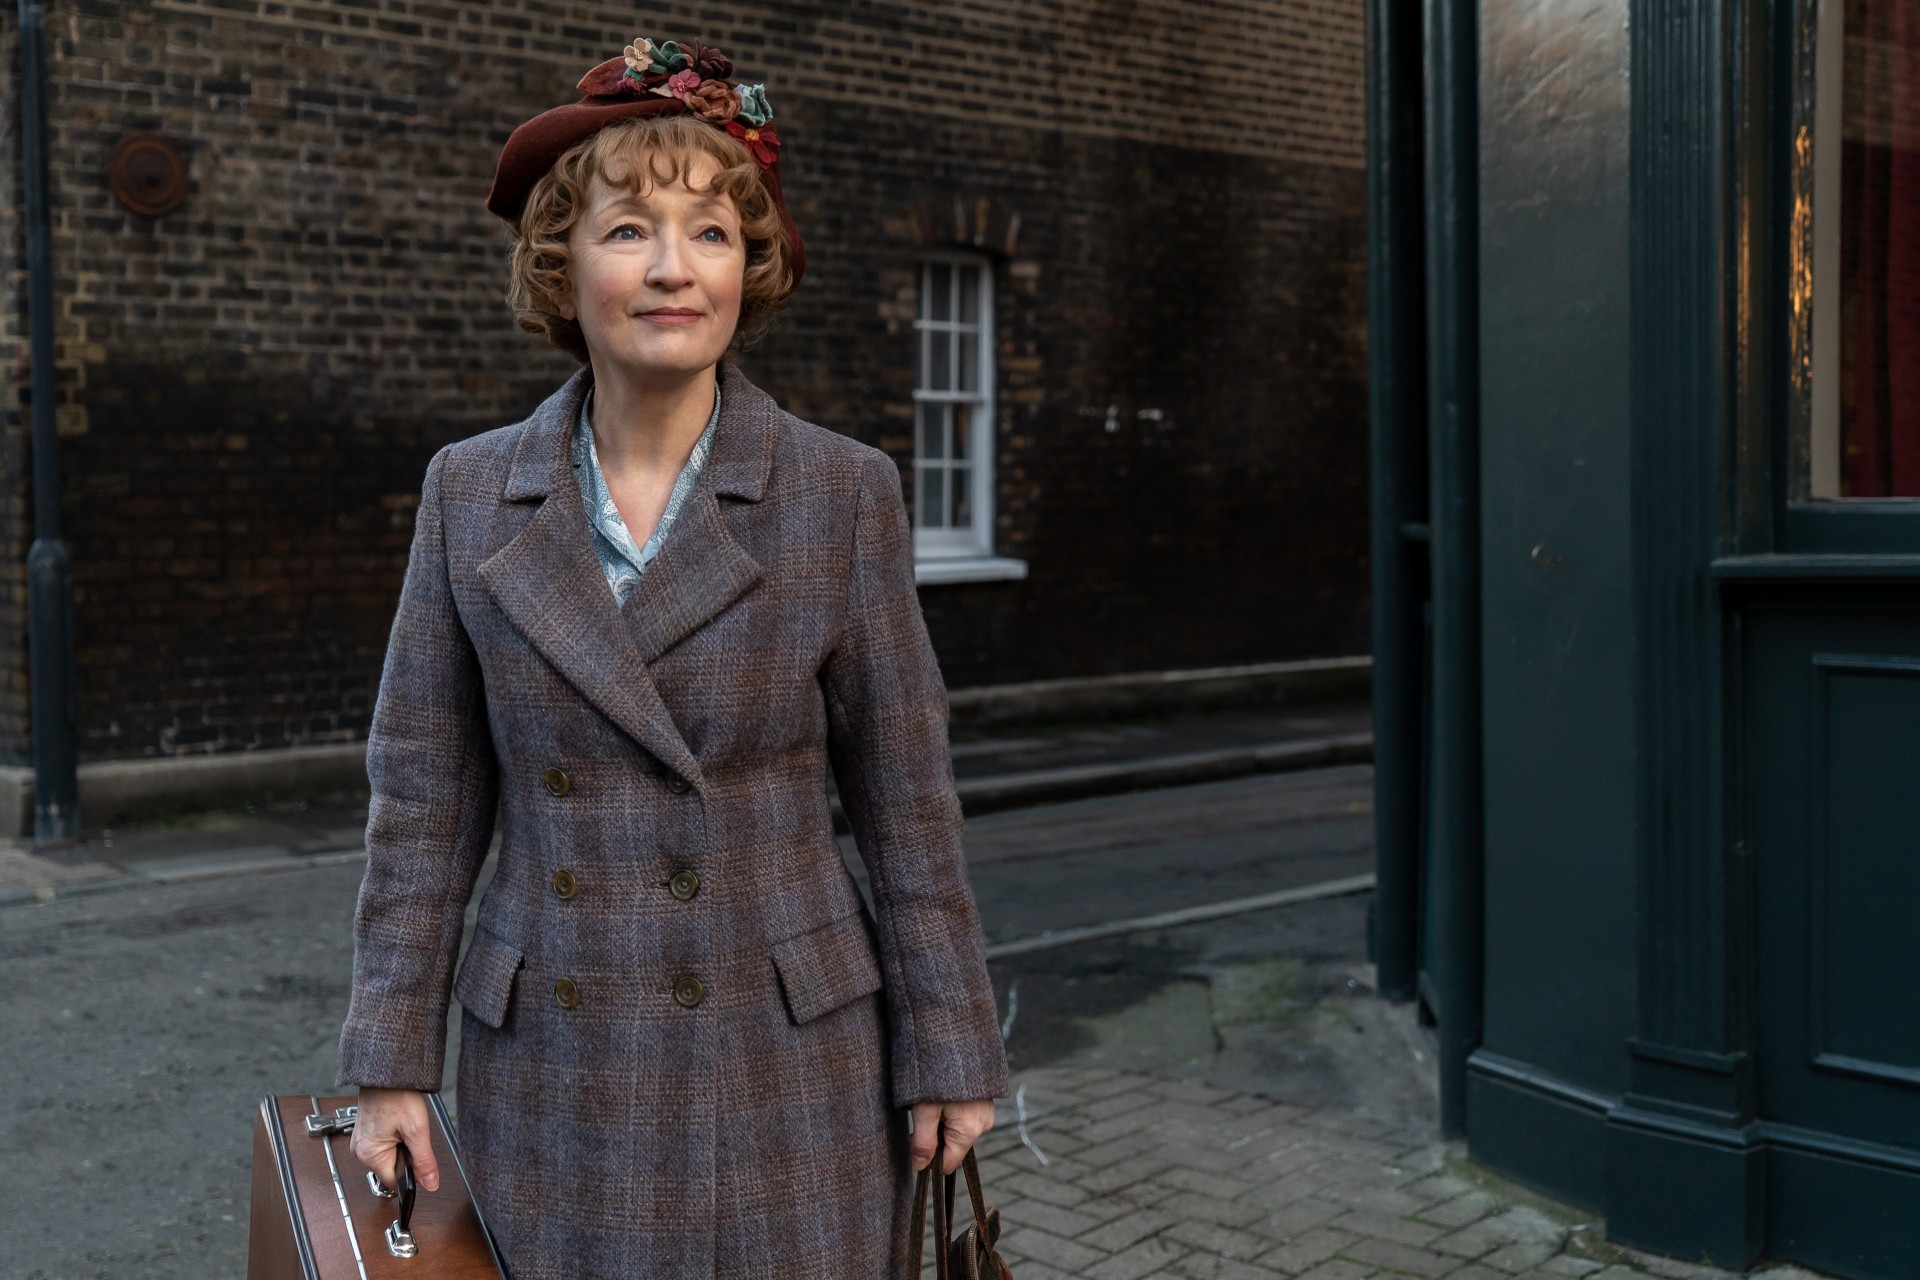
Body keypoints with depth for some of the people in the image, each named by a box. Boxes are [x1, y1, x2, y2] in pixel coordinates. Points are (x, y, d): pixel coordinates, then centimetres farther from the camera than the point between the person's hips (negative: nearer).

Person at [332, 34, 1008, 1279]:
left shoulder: (845, 493, -6)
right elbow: (426, 797, 3)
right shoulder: (470, 493, -1)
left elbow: (907, 795, -3)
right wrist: (392, 1059, 2)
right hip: (555, 1070, 2)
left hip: (790, 1062, -1)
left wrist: (949, 1052, -2)